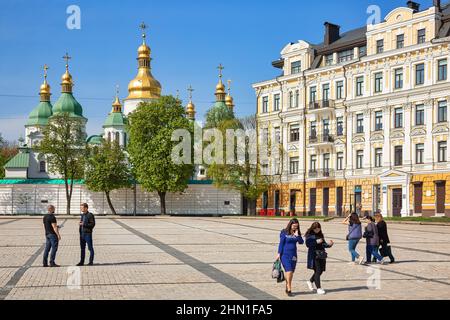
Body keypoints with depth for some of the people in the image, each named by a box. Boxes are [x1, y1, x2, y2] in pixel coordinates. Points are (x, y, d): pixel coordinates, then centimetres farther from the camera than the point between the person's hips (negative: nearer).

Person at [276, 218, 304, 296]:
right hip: (285, 255, -5)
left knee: (291, 272, 8)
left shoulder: (297, 233, 8)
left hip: (293, 255, 5)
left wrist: (297, 235, -13)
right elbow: (281, 243, -3)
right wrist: (279, 254, -5)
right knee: (289, 271, -13)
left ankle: (287, 288, 19)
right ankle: (289, 289, -8)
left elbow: (301, 242, -2)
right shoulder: (284, 233, -4)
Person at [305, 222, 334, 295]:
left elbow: (323, 244, 15)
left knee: (321, 271, 9)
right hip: (314, 255, -6)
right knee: (317, 271, -9)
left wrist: (328, 244, -4)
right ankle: (319, 288, -3)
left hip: (321, 255, 6)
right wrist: (316, 242, -21)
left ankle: (310, 281, 32)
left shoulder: (320, 235, 15)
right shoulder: (309, 235, -2)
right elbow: (308, 244, -13)